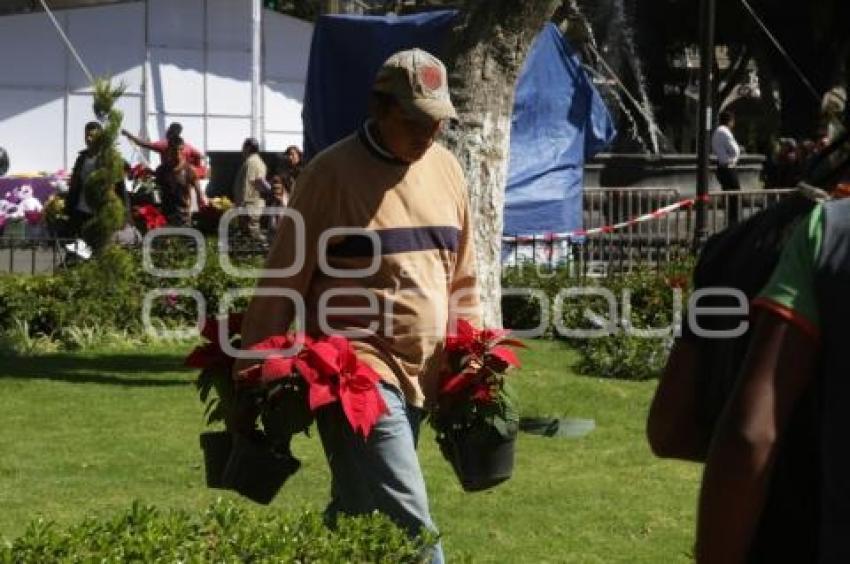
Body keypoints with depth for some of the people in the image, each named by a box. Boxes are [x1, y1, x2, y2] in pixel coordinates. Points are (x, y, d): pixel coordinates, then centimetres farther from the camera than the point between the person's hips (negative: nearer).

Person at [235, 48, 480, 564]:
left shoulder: (446, 169, 10)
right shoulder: (333, 173, -8)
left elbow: (462, 275, 19)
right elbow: (284, 279, -6)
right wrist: (253, 376, -6)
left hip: (420, 376, 6)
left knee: (356, 513, 13)